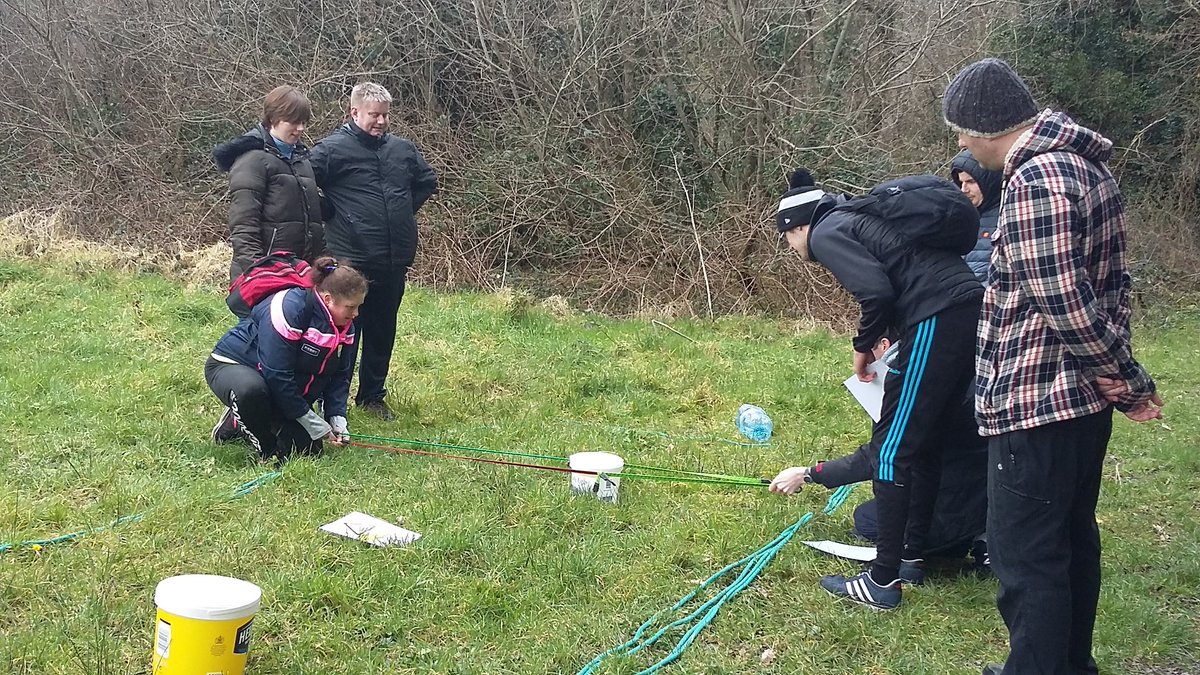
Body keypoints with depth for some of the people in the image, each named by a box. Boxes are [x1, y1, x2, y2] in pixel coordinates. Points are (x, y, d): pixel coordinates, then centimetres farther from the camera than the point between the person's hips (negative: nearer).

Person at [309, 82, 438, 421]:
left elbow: (428, 181, 24)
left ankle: (372, 395, 28)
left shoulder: (403, 148, 8)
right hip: (351, 261, -5)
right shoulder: (332, 149, -9)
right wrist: (331, 216, -7)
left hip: (395, 261, 5)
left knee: (383, 332, 14)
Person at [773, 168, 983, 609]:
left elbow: (877, 292, -15)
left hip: (937, 323, -9)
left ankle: (883, 581, 1)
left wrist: (864, 345, 2)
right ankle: (911, 552, 31)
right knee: (923, 439, 20)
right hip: (973, 306, 9)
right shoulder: (858, 218, 27)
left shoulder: (826, 233, 0)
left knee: (891, 449, -2)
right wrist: (882, 338, 18)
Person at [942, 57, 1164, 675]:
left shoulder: (1035, 180, -21)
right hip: (1083, 404, 10)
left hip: (1034, 408, -10)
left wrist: (1128, 380, -10)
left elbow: (1066, 307, -23)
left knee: (1026, 560, 0)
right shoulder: (1087, 165, 11)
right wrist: (1124, 380, 9)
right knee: (1072, 542, 21)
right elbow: (1111, 283, 13)